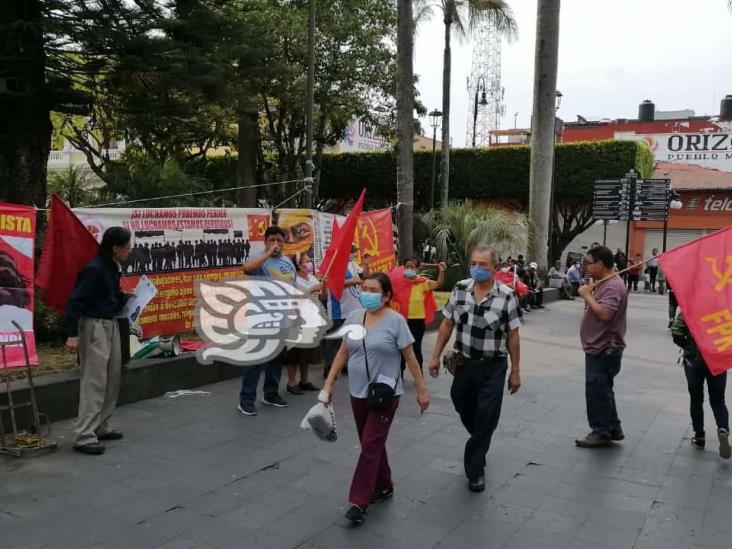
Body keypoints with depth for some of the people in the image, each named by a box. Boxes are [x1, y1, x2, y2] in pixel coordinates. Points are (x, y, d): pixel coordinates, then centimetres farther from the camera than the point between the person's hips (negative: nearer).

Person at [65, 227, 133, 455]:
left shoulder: (112, 268, 9)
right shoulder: (94, 269, -18)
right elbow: (75, 301, -20)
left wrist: (126, 298, 2)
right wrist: (72, 334, -24)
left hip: (111, 325, 10)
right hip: (94, 326, -10)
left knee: (113, 379, 14)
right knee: (95, 381, -9)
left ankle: (100, 427, 25)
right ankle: (84, 437, -5)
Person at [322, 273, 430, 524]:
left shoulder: (396, 320, -11)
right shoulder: (353, 317, 3)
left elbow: (410, 358, -7)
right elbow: (343, 353, 9)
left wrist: (422, 390, -6)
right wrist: (329, 383, 6)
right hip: (358, 393, 5)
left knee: (371, 445, -5)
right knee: (372, 443, 16)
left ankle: (359, 502, 0)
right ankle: (383, 486, 33)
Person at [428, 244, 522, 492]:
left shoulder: (506, 296, -12)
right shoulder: (459, 289, -3)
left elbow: (512, 336, -6)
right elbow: (447, 324, 5)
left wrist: (515, 371, -3)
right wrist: (436, 356, 4)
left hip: (493, 367, -3)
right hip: (464, 363, 4)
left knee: (485, 420, 1)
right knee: (465, 413, 18)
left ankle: (475, 469, 18)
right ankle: (479, 447, 48)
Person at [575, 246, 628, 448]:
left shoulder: (613, 286, -20)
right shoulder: (604, 283, 14)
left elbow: (604, 314, -31)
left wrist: (587, 295, -21)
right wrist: (589, 292, 4)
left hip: (604, 350, -11)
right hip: (599, 348, 11)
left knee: (596, 392, -3)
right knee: (602, 391, 18)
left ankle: (601, 432, 9)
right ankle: (613, 430, 28)